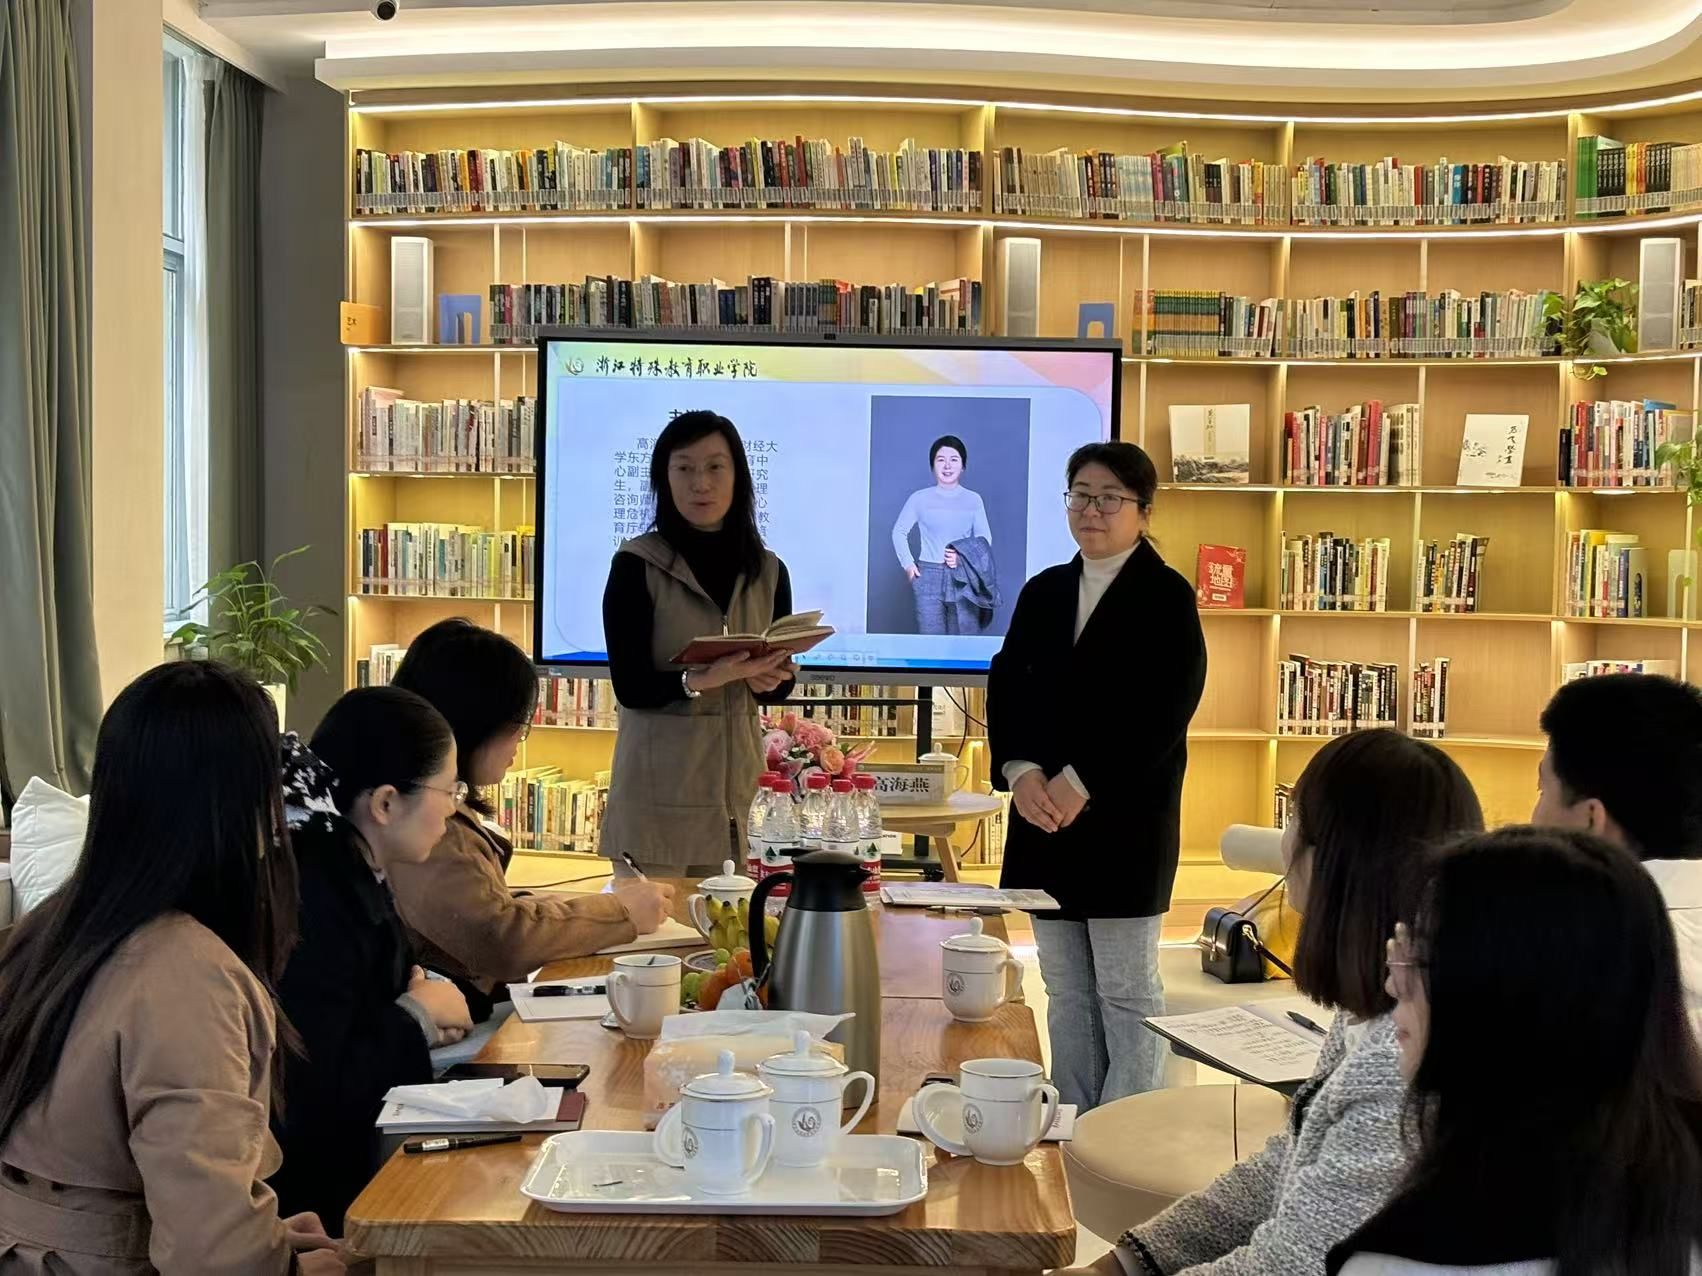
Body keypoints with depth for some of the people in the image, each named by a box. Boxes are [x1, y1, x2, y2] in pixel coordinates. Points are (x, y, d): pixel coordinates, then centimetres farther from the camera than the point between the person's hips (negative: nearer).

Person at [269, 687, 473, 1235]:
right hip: (318, 1179, -9)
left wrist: (428, 1011, -5)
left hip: (353, 1144, 9)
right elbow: (308, 1097, -28)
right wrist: (416, 1016, -14)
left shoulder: (353, 870, 4)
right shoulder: (312, 900, -25)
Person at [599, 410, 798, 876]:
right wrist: (702, 680, -26)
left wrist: (768, 679, -11)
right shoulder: (637, 565, -6)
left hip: (739, 787, 4)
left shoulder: (769, 571, 6)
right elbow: (630, 686, -11)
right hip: (657, 792, -4)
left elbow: (782, 683, 12)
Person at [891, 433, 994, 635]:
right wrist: (908, 564, 3)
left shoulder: (973, 500, 5)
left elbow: (985, 540, 8)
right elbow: (899, 532, 14)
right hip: (928, 578, 0)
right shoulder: (920, 498, 4)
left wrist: (964, 557, -9)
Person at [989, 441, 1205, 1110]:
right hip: (1044, 816, 6)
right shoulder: (1042, 592, 14)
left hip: (1126, 822, -6)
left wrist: (1080, 782, -17)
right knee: (1066, 991, 12)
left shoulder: (1167, 598, -4)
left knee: (1127, 991, 0)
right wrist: (1021, 772, -9)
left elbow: (1164, 711, -13)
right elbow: (1006, 689, 8)